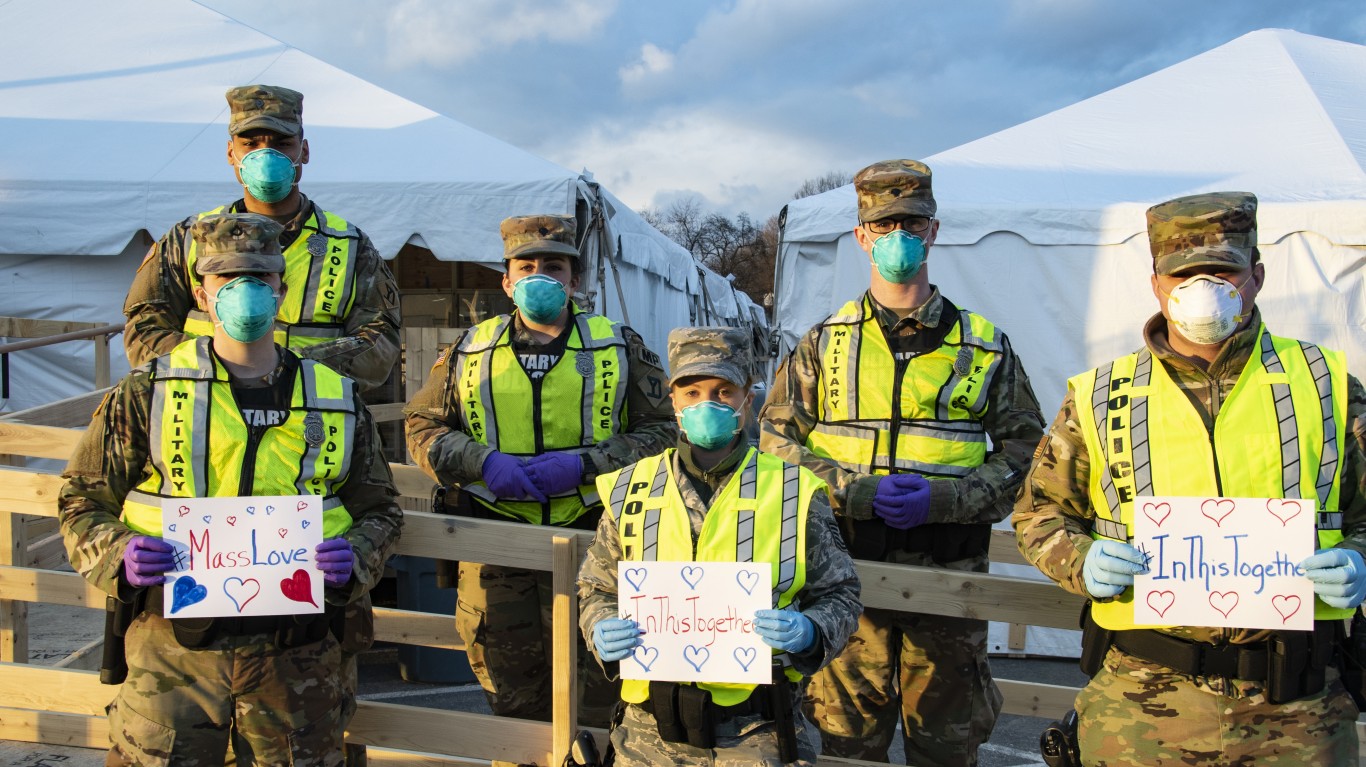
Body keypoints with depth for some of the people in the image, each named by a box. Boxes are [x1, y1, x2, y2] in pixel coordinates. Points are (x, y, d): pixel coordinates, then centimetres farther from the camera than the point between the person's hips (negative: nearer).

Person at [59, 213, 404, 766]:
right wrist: (117, 555, -12)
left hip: (297, 655, 2)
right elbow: (83, 500, 8)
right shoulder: (146, 394, 2)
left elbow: (379, 510, 14)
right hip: (173, 644, -1)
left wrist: (355, 558, -7)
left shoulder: (336, 402, 7)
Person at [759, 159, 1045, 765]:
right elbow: (776, 440, 4)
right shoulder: (826, 342, 7)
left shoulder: (984, 346, 7)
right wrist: (854, 490, -12)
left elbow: (1023, 449, 4)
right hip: (847, 572, 0)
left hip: (950, 576, 0)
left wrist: (941, 499, -12)